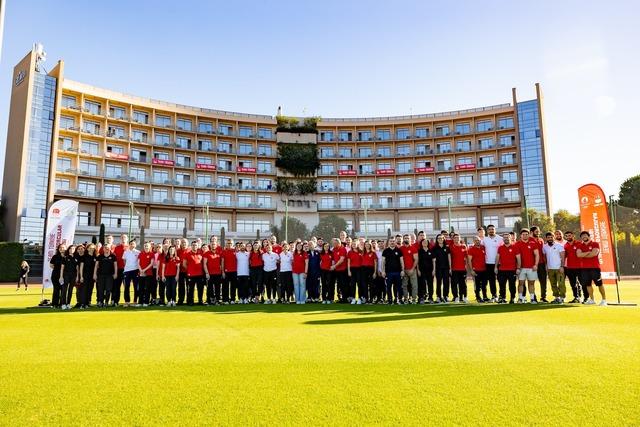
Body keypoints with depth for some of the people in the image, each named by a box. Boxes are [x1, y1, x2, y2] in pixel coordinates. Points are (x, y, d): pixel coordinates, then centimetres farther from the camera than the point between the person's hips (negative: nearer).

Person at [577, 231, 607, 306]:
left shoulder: (595, 244, 0)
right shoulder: (580, 246, 11)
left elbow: (594, 253, -15)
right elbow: (578, 254, -6)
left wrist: (583, 255, -5)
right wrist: (589, 252, -12)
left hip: (594, 267, -4)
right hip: (584, 268, 4)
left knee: (599, 283, 0)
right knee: (587, 284, 7)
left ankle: (604, 299, 9)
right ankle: (591, 299, 16)